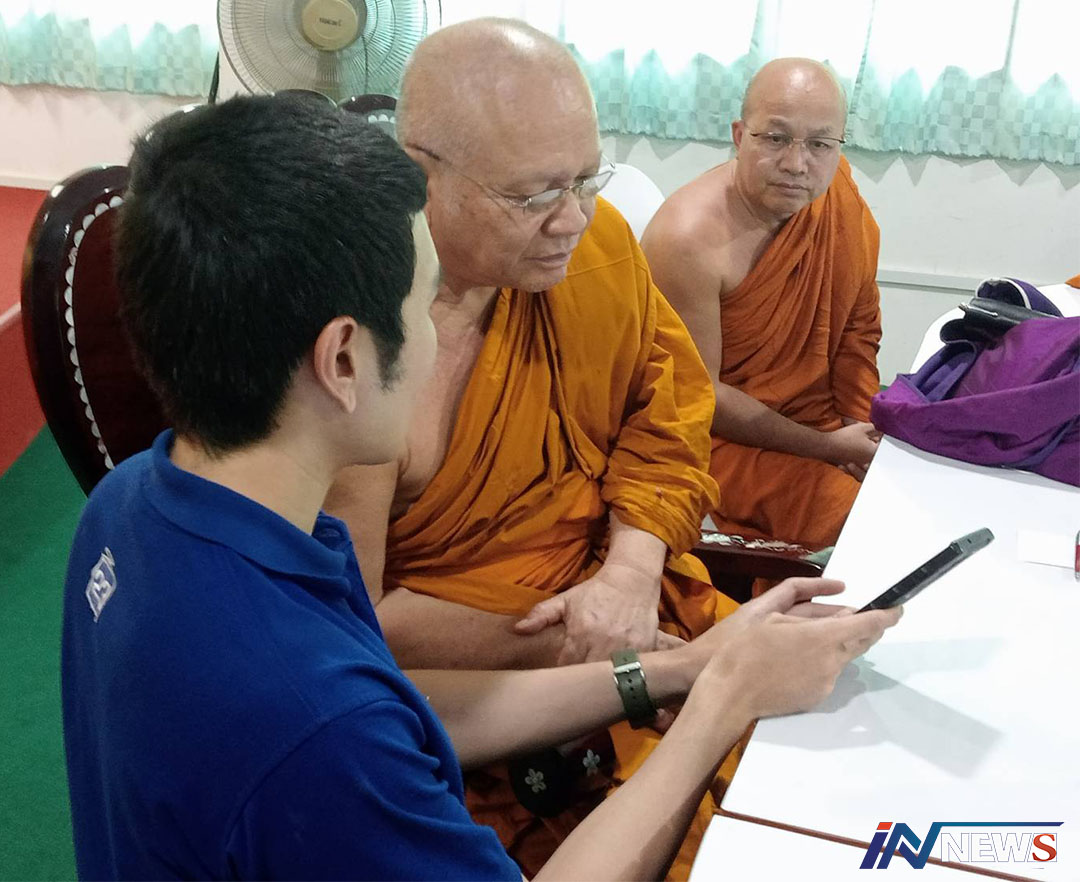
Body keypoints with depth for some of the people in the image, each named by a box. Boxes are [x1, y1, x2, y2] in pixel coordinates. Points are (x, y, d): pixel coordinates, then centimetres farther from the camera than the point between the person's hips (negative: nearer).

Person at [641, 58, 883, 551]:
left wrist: (863, 428, -5)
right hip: (722, 436, -7)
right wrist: (828, 448, -16)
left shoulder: (838, 194, -4)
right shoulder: (689, 239, -24)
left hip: (827, 420, 7)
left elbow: (858, 327, 7)